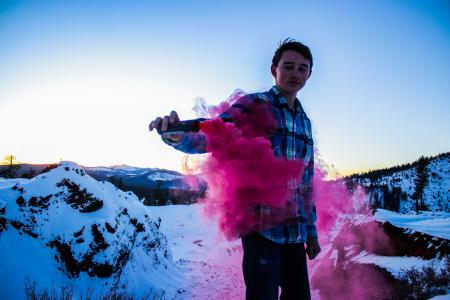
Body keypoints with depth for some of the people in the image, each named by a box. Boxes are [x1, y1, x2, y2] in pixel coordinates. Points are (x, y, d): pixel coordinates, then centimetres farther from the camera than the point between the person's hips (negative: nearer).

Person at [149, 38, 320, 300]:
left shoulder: (305, 121, 15)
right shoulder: (254, 105, -5)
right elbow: (211, 137, -19)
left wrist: (311, 231, 18)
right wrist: (177, 135, -41)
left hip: (296, 232, 7)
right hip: (262, 227, -6)